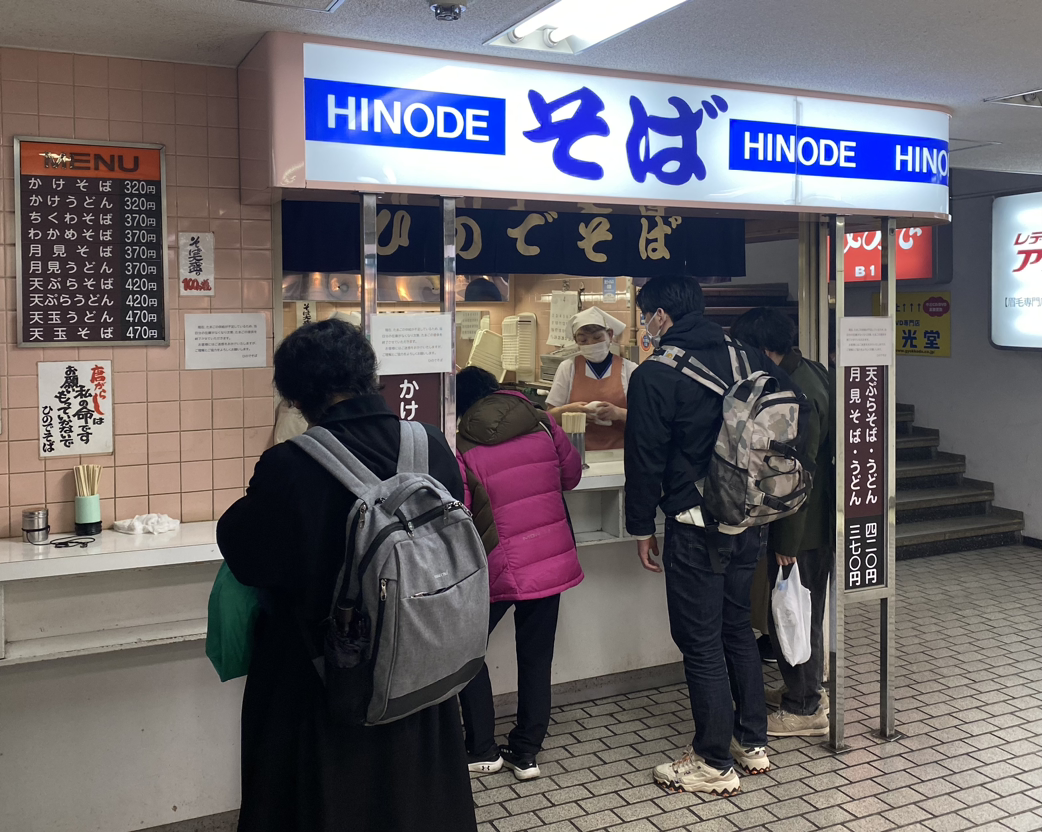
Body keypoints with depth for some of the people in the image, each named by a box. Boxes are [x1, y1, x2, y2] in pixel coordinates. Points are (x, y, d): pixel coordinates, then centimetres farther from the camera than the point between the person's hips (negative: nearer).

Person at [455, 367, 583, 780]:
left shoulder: (463, 450, -12)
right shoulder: (543, 426, -1)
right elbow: (571, 474, 12)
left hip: (499, 570, -4)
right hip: (554, 562, 4)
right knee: (536, 658, 15)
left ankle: (483, 751, 20)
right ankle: (526, 753, 23)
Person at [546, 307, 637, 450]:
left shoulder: (629, 369, 5)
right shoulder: (568, 368, 8)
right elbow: (551, 415, 9)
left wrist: (619, 413, -14)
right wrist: (568, 410, -11)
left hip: (617, 453, 0)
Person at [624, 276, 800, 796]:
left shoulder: (655, 374, -12)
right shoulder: (749, 358, 5)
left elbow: (645, 458, -11)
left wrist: (642, 528, -1)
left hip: (695, 528, -7)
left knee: (700, 642, 4)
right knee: (737, 627, 20)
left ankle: (715, 764, 14)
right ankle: (753, 743, 30)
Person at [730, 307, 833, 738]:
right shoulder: (807, 373, 7)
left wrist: (787, 543, -19)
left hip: (802, 528, -10)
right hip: (813, 522, 10)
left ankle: (805, 709, 16)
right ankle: (801, 689, 35)